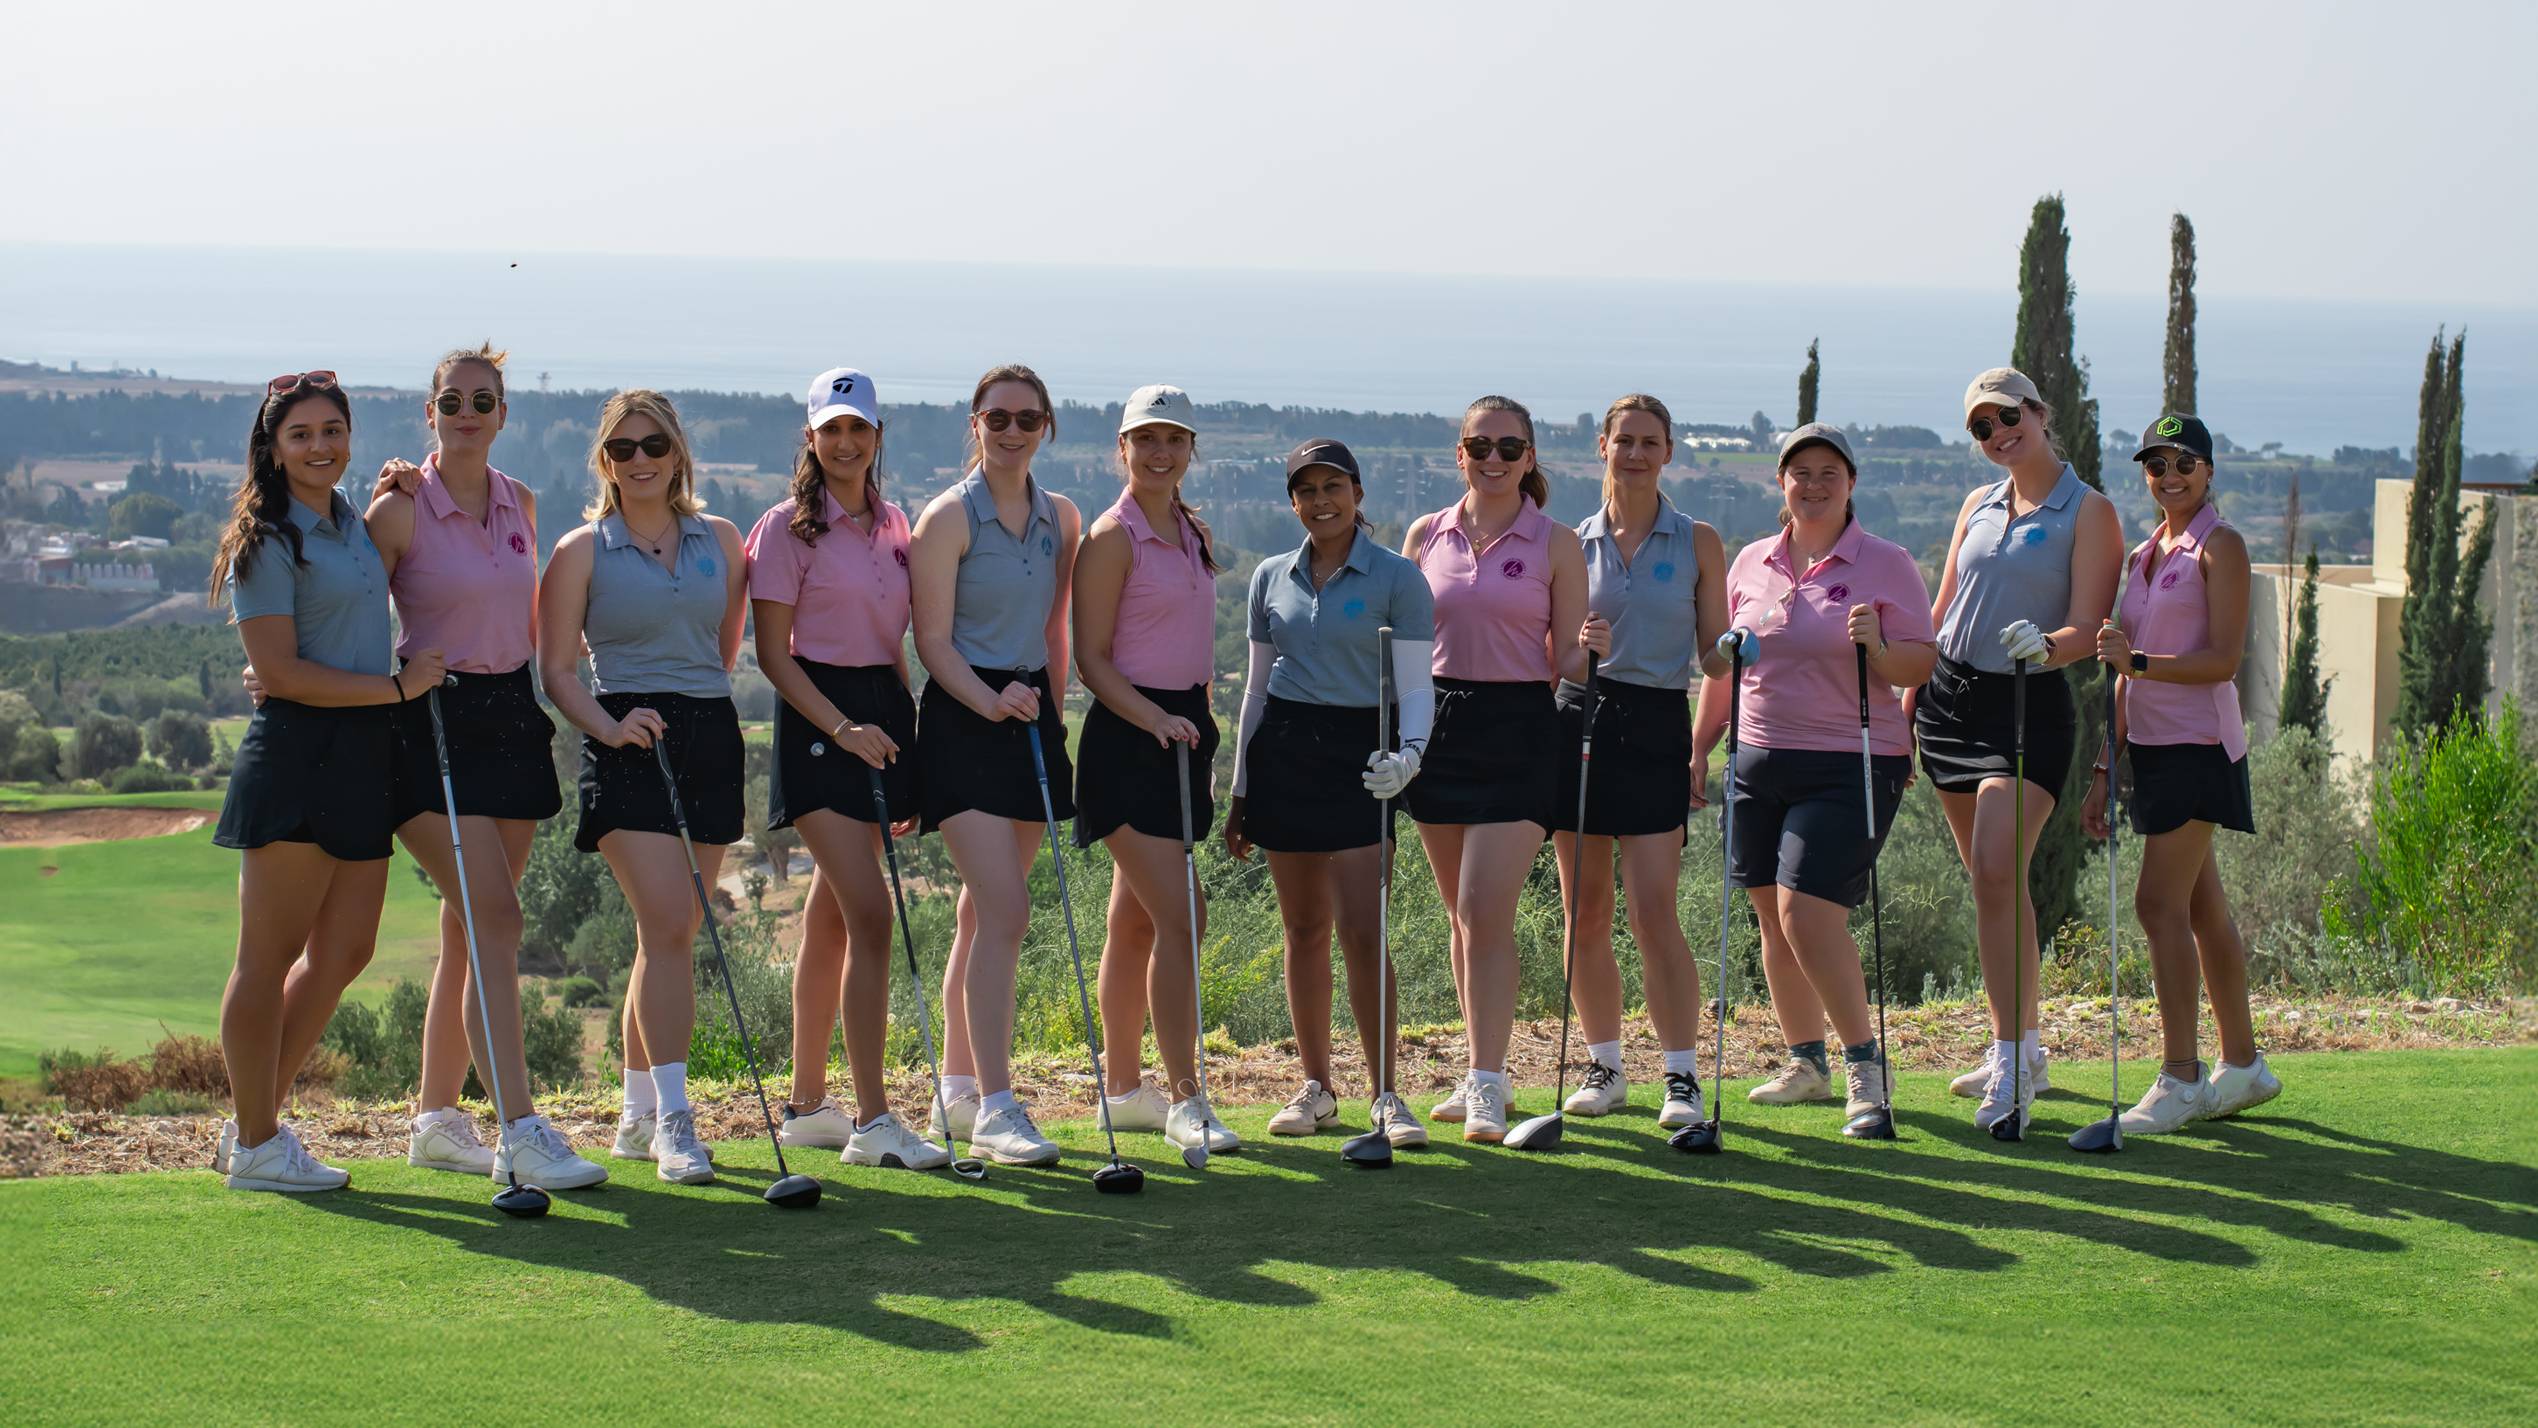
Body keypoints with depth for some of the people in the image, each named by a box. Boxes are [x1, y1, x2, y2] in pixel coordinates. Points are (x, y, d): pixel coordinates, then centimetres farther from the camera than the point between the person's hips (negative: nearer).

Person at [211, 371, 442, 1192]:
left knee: (344, 953, 10)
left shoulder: (354, 523, 16)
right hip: (296, 756, -8)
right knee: (270, 956, -2)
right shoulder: (266, 541, -8)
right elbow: (280, 674, -14)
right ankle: (255, 1146, 6)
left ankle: (255, 1122, 21)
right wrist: (397, 687, -12)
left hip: (362, 756, 8)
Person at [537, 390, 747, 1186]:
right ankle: (672, 1118, -17)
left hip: (711, 737, 4)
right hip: (628, 743, -4)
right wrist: (611, 726, -16)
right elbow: (555, 668, -2)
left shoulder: (720, 539, 11)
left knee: (670, 934, 7)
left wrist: (698, 695, 13)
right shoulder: (582, 551, 2)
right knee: (668, 924, -17)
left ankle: (638, 1115, 19)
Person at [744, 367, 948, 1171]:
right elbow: (773, 654, -8)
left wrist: (902, 734, 14)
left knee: (832, 919, 11)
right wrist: (843, 728, -18)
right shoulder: (788, 527, -5)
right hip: (818, 720, -6)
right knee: (871, 917, -16)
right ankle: (872, 1121, -17)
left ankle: (806, 1105, 19)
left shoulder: (893, 526, 13)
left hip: (882, 713, 6)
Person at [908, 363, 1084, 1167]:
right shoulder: (949, 517, -8)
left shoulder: (1061, 519, 10)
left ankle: (958, 1089, 21)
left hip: (1031, 716, 6)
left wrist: (1051, 712, 13)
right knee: (1005, 911, -15)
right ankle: (994, 1108, -14)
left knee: (985, 913, 11)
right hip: (963, 717, -6)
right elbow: (933, 639, -10)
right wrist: (991, 702, -23)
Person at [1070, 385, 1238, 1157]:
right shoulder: (1113, 537, -10)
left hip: (1182, 731, 8)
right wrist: (1155, 719, -23)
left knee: (1137, 919, 13)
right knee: (1179, 919, -13)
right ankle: (1184, 1099, -11)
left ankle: (1122, 1087, 19)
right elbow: (1092, 660, -11)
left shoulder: (1192, 533, 13)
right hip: (1128, 738, -8)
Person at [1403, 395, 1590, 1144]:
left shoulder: (1556, 544, 0)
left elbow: (1568, 659, 0)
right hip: (1440, 724, 4)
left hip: (1520, 729, -4)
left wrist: (1589, 648, -22)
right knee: (1462, 914, 11)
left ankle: (1487, 1090, -13)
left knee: (1487, 911, -13)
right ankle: (1485, 1072, 22)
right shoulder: (1426, 536, 8)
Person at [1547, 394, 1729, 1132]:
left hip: (1657, 726, -2)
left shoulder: (1697, 543, 5)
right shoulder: (1574, 542, 8)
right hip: (1579, 718, 2)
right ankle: (1604, 1066, 16)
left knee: (1653, 912, -11)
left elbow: (1715, 654, 5)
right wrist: (1576, 646, -13)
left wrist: (1706, 746, -7)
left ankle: (1683, 1077, -7)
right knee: (1585, 912, 4)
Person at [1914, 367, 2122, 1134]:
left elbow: (2091, 626, -10)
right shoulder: (1979, 506, 14)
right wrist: (1905, 708, 13)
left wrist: (2046, 644, -31)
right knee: (1989, 881, 9)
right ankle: (2020, 1048, 18)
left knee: (1999, 873, -19)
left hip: (2029, 704, -6)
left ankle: (2012, 1065, -18)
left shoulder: (2089, 511, -3)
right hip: (1951, 697, 6)